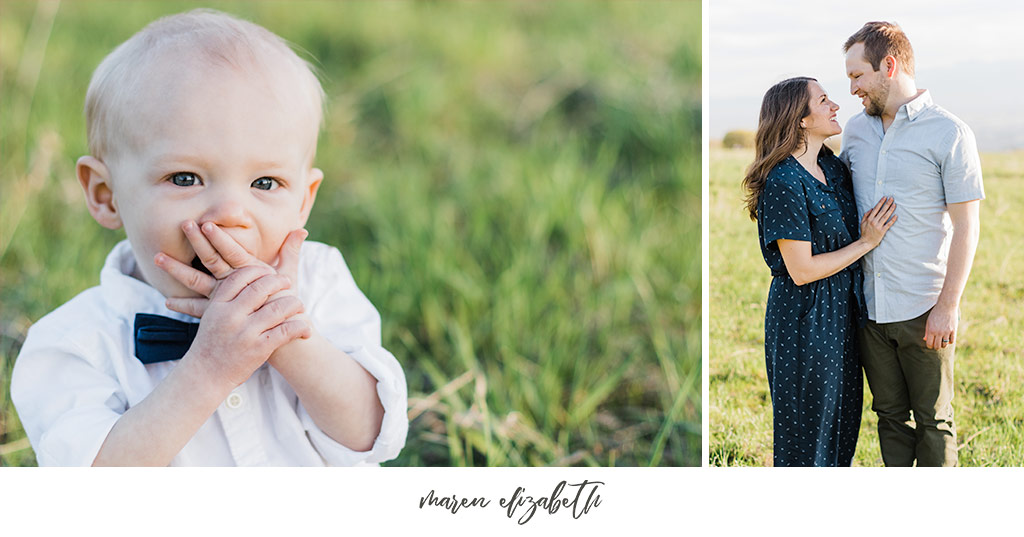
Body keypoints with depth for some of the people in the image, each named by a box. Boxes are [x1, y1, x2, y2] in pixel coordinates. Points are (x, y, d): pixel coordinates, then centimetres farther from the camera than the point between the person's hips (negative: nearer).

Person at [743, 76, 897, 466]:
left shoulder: (832, 167, 6)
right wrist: (866, 242, -13)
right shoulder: (783, 182, -20)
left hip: (841, 314, 9)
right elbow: (801, 270, -21)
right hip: (804, 321, -8)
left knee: (842, 420, 18)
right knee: (807, 426, 4)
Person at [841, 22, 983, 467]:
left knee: (933, 420, 6)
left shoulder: (950, 134, -9)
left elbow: (966, 226, -9)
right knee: (890, 414, 14)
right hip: (869, 307, 5)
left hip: (924, 310, -5)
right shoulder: (856, 130, 8)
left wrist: (948, 306, -14)